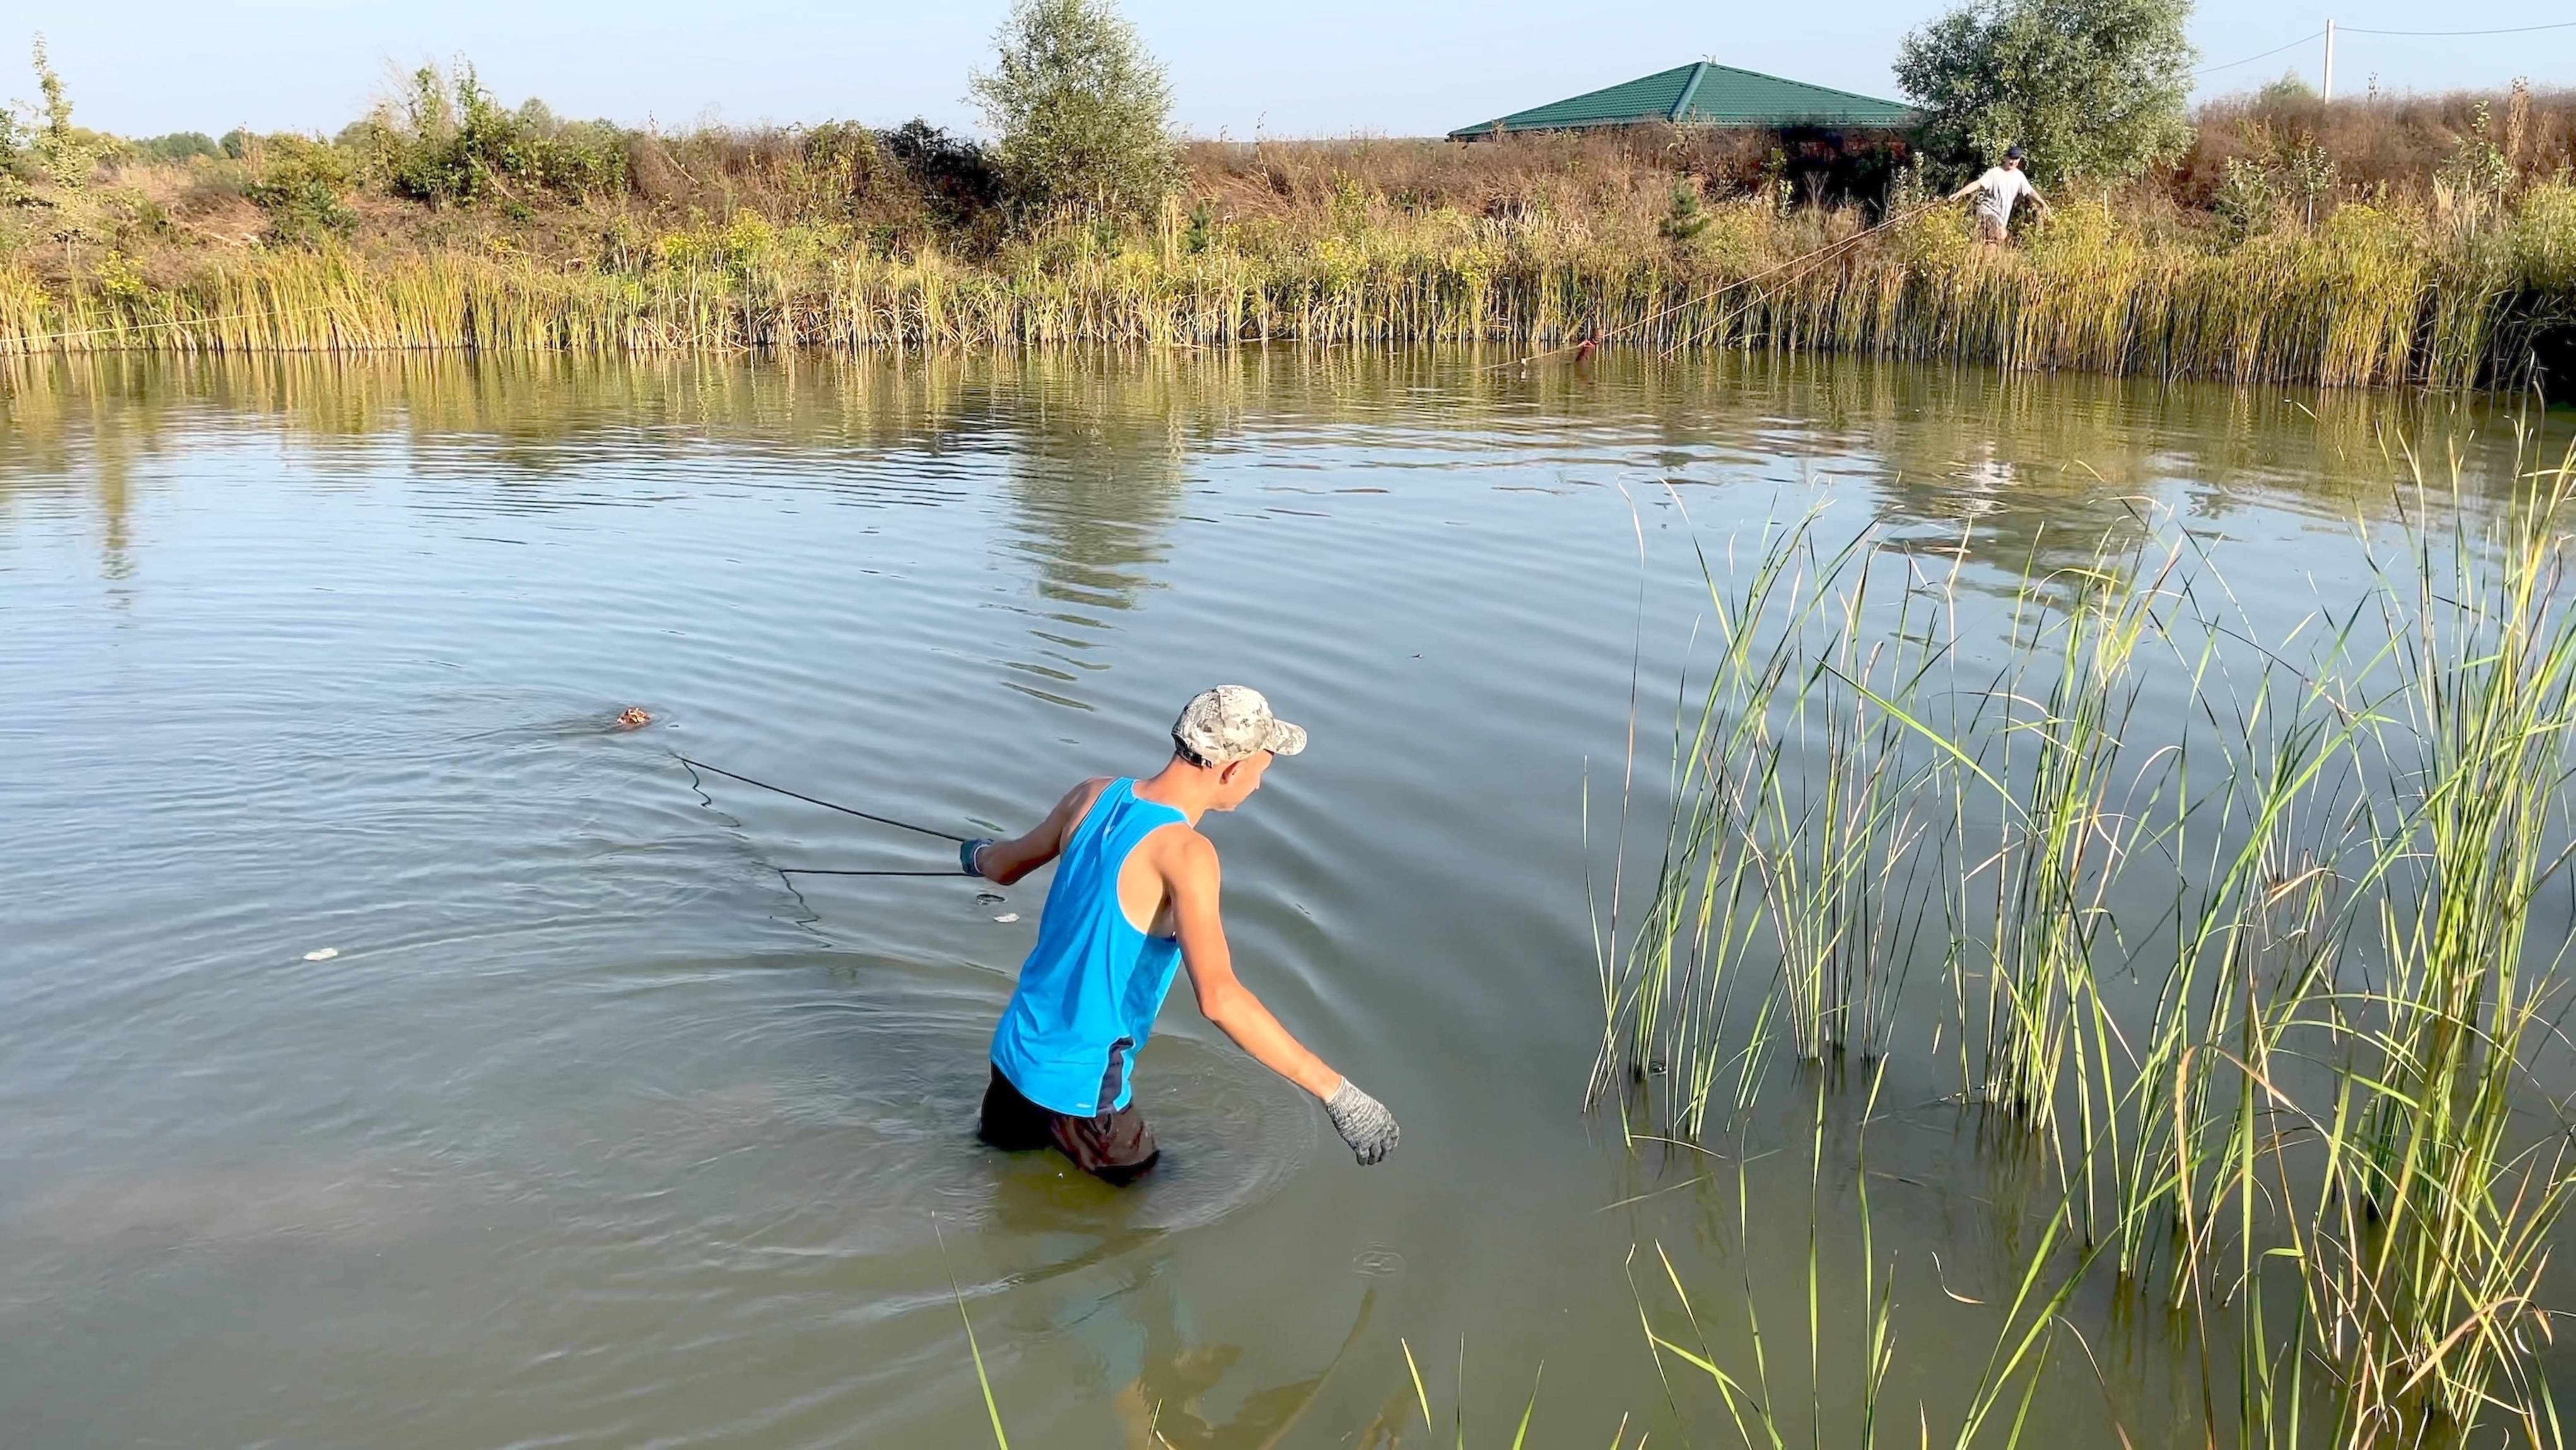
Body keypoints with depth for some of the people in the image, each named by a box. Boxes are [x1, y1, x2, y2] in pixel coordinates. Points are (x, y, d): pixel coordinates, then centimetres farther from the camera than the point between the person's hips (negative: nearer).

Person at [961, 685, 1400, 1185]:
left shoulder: (1094, 797, -5)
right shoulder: (1184, 854, -27)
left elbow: (1005, 866, 14)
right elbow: (1219, 997, -39)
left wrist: (977, 854, 39)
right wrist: (1334, 1091, -37)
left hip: (1015, 1045, 7)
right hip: (1077, 1080, -7)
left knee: (1004, 1145, 35)